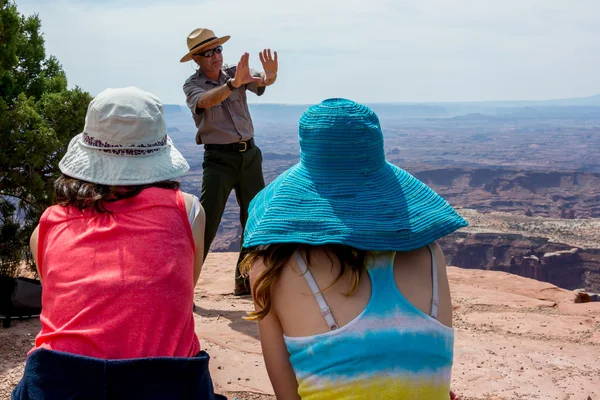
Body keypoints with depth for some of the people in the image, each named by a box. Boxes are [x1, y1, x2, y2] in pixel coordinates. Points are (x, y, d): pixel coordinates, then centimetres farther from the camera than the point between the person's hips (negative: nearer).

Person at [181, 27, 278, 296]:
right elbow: (206, 101, -28)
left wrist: (270, 74, -40)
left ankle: (245, 280, 22)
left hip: (249, 154, 5)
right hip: (219, 158, -5)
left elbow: (262, 82, -15)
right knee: (207, 222, -11)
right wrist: (233, 84, -45)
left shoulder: (237, 72, 5)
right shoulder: (192, 85, -5)